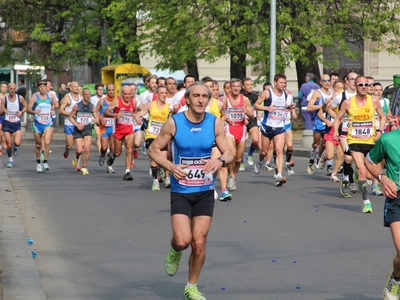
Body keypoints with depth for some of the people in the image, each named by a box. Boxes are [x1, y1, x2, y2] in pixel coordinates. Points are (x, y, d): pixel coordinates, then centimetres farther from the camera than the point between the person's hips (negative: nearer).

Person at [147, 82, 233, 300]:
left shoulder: (215, 123, -4)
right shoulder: (174, 123, -10)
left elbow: (228, 153, 3)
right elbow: (153, 149, -2)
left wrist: (220, 161, -21)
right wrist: (170, 166, -19)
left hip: (205, 191, 2)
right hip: (180, 191, -2)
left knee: (199, 242, 2)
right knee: (183, 240, -14)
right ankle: (175, 252, 24)